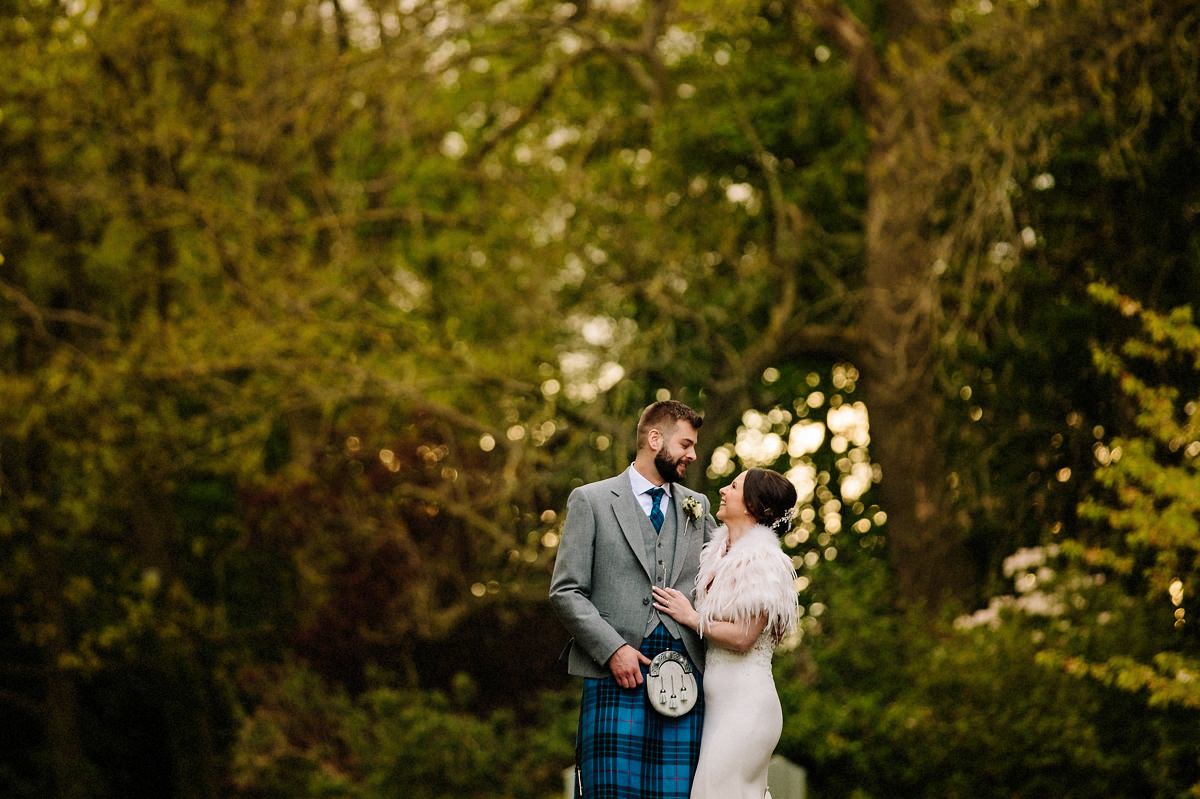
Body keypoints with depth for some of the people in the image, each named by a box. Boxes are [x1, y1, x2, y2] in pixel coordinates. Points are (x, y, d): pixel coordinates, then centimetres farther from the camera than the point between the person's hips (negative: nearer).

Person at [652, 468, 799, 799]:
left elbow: (742, 637, -17)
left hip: (743, 702, -9)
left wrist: (690, 617, -8)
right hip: (719, 701, 9)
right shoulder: (720, 552, 14)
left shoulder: (761, 559, -13)